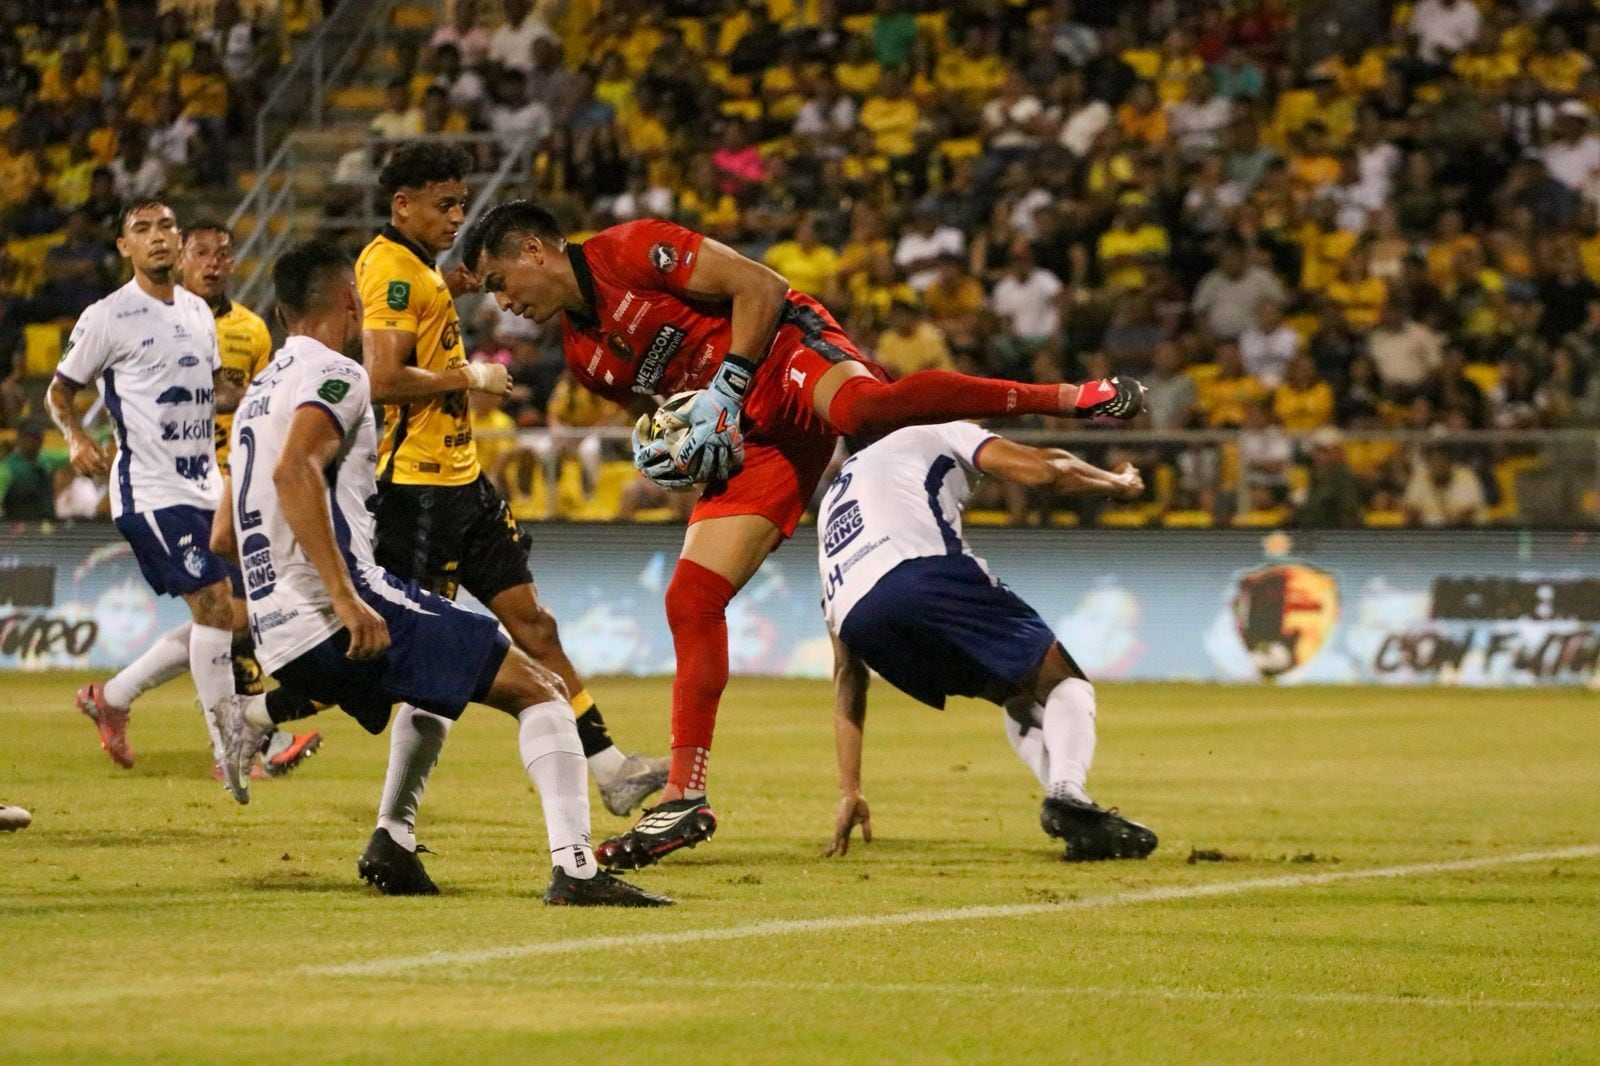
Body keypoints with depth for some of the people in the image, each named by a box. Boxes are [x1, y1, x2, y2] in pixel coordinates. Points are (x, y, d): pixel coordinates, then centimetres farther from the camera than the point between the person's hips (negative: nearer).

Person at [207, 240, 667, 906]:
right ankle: (574, 869, -20)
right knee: (540, 690, -4)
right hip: (340, 617, -9)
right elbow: (294, 472, -25)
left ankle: (392, 844, 20)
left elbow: (222, 538, 27)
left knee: (437, 686, 35)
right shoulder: (335, 375, -6)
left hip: (278, 636, 9)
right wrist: (345, 599, -29)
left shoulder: (261, 390, 22)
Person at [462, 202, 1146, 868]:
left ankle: (1064, 396, -36)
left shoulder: (628, 252, -5)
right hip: (747, 440, 7)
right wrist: (663, 453, 7)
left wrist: (724, 391, -14)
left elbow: (761, 287, -9)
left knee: (861, 407, -42)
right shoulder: (584, 356, 18)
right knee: (691, 599, -2)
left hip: (787, 353, -7)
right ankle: (684, 798, 1)